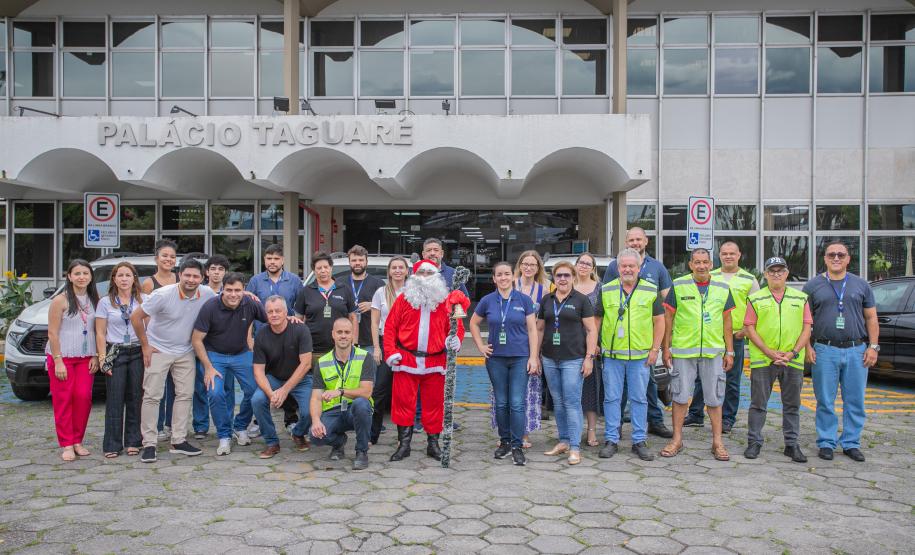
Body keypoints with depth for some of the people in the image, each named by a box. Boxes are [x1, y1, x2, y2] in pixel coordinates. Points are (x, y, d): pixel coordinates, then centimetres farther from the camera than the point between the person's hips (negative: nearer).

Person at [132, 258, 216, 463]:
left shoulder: (207, 294, -12)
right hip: (159, 351, -4)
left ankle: (178, 441, 16)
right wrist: (145, 346, -11)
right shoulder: (163, 295, -22)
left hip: (185, 352, 4)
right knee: (152, 396, -5)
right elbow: (136, 317, -14)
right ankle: (149, 444, 3)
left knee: (185, 395, 6)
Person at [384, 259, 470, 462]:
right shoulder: (403, 299, 5)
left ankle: (433, 443, 20)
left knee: (434, 403, 7)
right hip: (406, 359, 0)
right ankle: (403, 444, 13)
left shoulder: (446, 301, 6)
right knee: (403, 402, 3)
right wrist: (390, 352, -5)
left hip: (435, 362, 1)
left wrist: (455, 340, -14)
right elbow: (390, 327, 4)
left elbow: (456, 326, 7)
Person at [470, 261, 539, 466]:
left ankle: (517, 446, 5)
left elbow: (532, 329, 0)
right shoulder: (487, 301, 2)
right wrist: (481, 346, 7)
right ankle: (504, 441, 23)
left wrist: (533, 357, -5)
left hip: (520, 358, -2)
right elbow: (473, 323, 16)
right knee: (501, 403, 9)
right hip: (496, 358, 2)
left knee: (517, 403, -4)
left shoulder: (524, 300, -1)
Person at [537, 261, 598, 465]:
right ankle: (563, 441, 23)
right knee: (558, 402, 11)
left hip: (573, 359, -5)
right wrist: (536, 355, 12)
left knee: (572, 402, -5)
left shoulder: (581, 300, -1)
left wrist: (589, 357, -10)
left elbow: (591, 329, -4)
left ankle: (575, 448, 0)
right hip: (550, 359, 5)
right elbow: (540, 329, 16)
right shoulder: (547, 300, 11)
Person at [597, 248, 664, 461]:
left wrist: (655, 349, -1)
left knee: (639, 399, 6)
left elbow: (659, 321, 5)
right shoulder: (606, 291, 7)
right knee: (611, 398, 5)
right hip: (611, 354, 1)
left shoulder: (650, 290, 4)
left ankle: (639, 441, 15)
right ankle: (611, 440, 14)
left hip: (640, 355, 0)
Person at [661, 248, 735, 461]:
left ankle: (717, 442, 17)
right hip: (683, 350, -1)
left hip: (713, 352, 2)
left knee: (714, 398, 7)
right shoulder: (678, 286, 0)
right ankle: (677, 439, 17)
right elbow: (668, 318, 3)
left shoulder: (722, 289, 7)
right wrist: (666, 348, -1)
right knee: (680, 396, 5)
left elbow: (727, 322, 11)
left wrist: (729, 352, 7)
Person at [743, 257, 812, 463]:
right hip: (762, 360, -2)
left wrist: (793, 353, -7)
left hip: (793, 361, 2)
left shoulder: (800, 298, 10)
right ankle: (754, 442, 12)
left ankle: (792, 444, 19)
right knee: (758, 403, 3)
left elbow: (806, 328, 6)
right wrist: (769, 352, -10)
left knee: (792, 405, 9)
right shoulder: (755, 299, 5)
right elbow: (749, 328, 0)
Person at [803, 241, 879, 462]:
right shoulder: (813, 286, 6)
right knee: (825, 401, 3)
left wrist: (873, 347, 1)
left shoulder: (861, 285, 10)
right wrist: (808, 347, -4)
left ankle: (851, 443, 17)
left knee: (855, 401, 6)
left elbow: (871, 319, 11)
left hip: (856, 351, 2)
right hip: (824, 351, -1)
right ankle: (826, 443, 12)